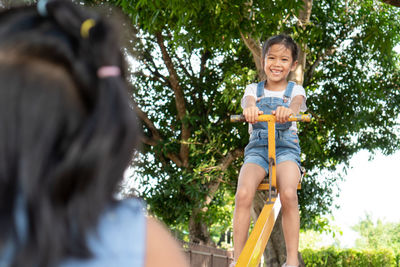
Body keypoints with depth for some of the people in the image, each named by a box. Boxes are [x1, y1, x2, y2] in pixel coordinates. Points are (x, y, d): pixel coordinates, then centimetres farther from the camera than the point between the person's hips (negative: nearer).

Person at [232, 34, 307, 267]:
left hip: (286, 149, -1)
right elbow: (249, 101, -10)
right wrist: (249, 108, -38)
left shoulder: (296, 90, 11)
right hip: (257, 148, 1)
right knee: (243, 194, -27)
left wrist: (288, 109, -40)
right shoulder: (254, 89, 14)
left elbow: (297, 104, -14)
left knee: (288, 194, -31)